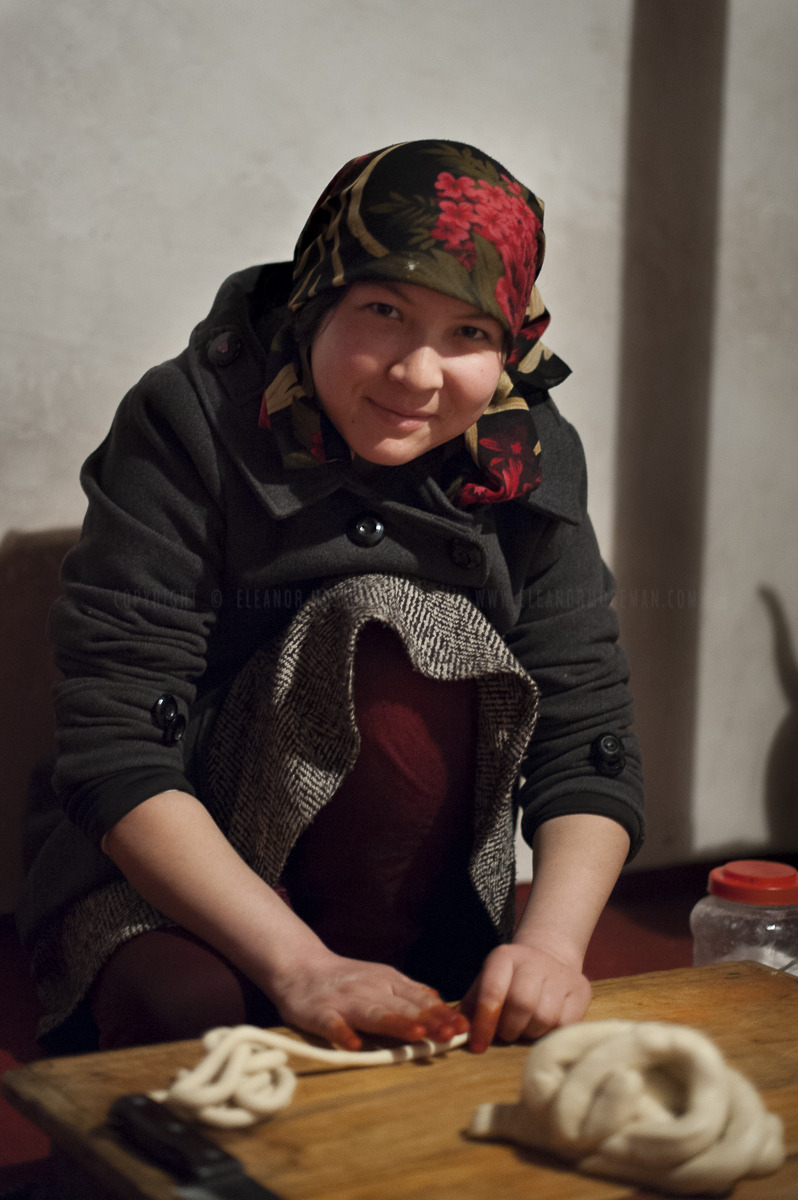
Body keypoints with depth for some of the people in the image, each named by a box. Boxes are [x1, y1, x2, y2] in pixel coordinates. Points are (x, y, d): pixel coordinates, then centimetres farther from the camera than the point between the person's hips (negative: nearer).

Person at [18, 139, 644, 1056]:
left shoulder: (527, 464, -7)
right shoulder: (188, 427, -17)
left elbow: (589, 745, -10)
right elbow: (118, 753, -23)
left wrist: (552, 941, -30)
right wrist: (301, 968, -34)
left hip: (390, 871, 3)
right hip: (162, 868, -3)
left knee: (399, 636, -26)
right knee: (190, 1006, -36)